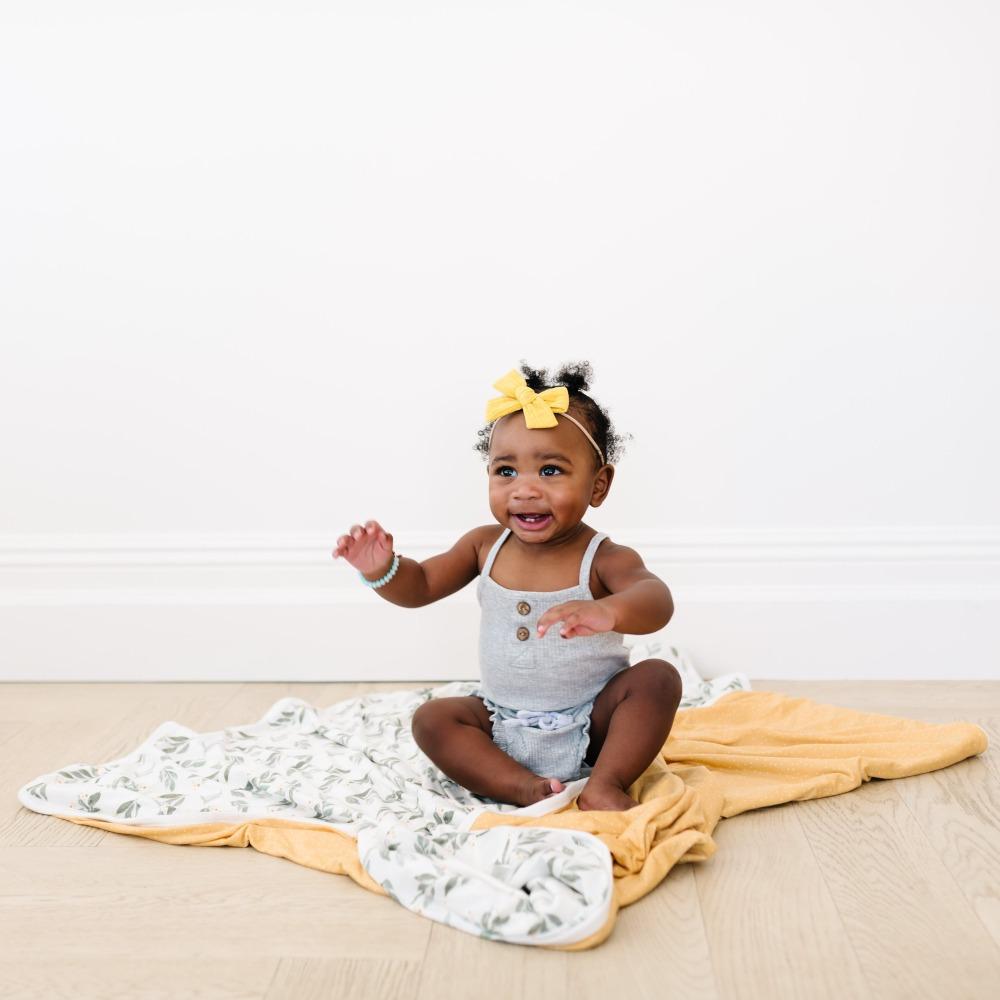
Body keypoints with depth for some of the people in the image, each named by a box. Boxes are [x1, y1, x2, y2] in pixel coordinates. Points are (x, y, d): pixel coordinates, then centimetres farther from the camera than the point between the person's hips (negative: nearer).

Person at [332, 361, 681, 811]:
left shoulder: (603, 558, -18)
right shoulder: (486, 546, -3)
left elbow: (656, 600, -38)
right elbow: (420, 586, 6)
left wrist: (608, 612, -62)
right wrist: (381, 570, -18)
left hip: (592, 726, -4)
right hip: (504, 728, 4)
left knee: (658, 677, -25)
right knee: (431, 719, -14)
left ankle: (604, 783, -24)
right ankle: (525, 788, -25)